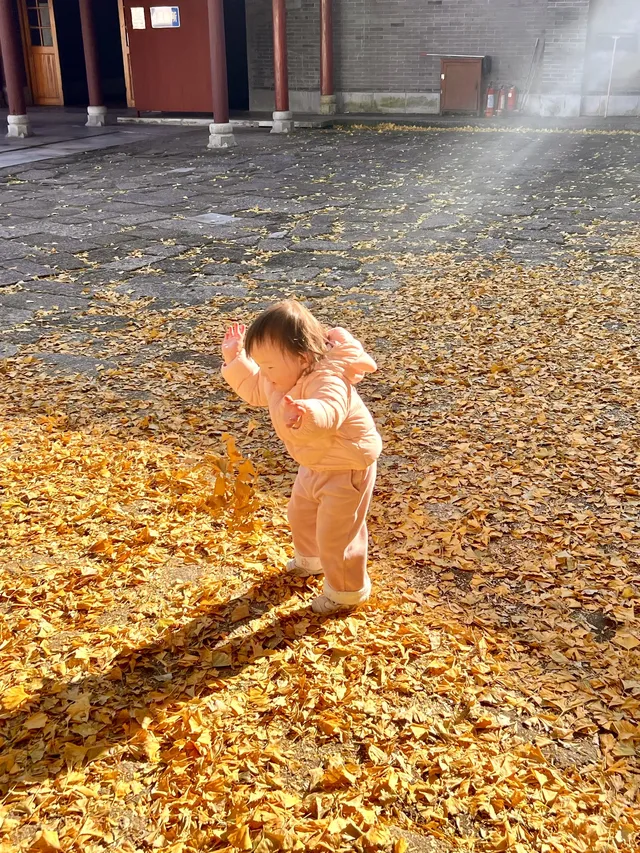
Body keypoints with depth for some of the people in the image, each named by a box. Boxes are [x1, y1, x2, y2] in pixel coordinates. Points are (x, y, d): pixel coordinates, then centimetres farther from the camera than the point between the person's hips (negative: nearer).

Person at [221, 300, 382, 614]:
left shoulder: (327, 380, -37)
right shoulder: (284, 376, -7)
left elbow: (329, 412, -59)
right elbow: (254, 389, 12)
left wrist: (308, 413, -80)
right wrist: (235, 358, 3)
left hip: (347, 468, -10)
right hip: (315, 465, 10)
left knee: (336, 534, 1)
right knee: (301, 515, 28)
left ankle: (347, 591, 26)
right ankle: (310, 560, 56)